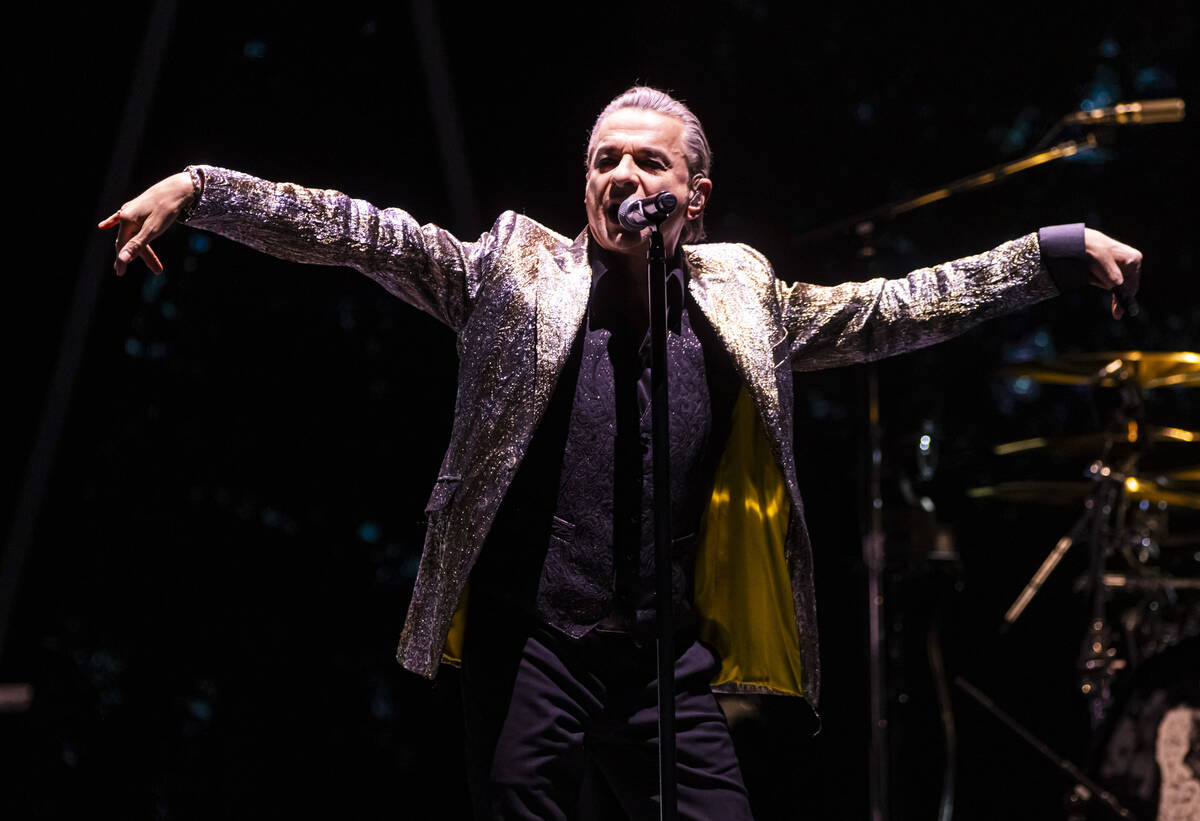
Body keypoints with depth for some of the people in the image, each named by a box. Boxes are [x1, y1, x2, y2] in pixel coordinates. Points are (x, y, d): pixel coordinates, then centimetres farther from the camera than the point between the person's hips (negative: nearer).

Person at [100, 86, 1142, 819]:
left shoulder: (740, 298, 12)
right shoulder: (520, 271, 4)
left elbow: (891, 308, 14)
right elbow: (365, 235, -2)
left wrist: (1060, 251, 9)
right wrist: (197, 188, -11)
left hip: (669, 661, 2)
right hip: (530, 653, -2)